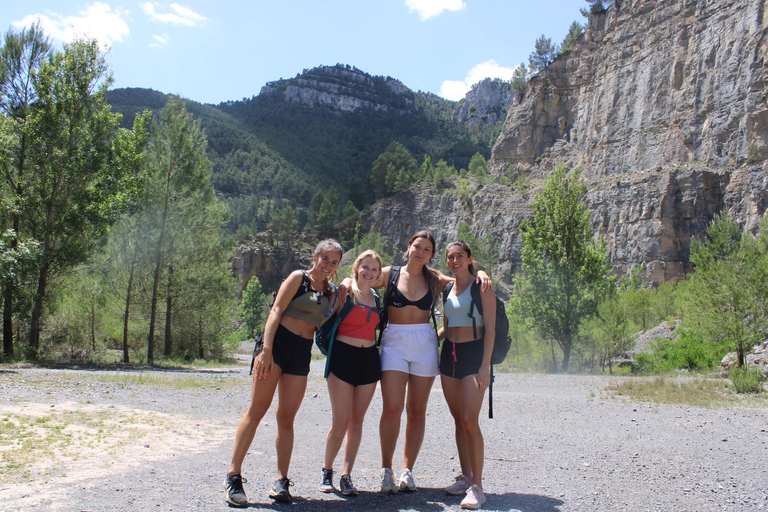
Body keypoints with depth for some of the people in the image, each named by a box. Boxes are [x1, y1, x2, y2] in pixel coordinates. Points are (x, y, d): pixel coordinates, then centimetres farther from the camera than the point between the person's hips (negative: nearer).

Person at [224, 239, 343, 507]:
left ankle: (281, 481, 8)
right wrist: (266, 349, -17)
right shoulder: (298, 278, 1)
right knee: (257, 409, -8)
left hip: (302, 353, 5)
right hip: (278, 342, -5)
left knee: (286, 417, 4)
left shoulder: (330, 292, 17)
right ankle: (234, 474, -4)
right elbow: (276, 311, -8)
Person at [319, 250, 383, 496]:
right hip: (343, 357, -5)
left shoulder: (376, 297, 12)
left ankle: (346, 476, 14)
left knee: (357, 420, 6)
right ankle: (327, 471, 17)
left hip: (369, 360, 5)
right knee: (340, 423, -4)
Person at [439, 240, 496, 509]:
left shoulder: (481, 287, -4)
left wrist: (485, 366, -16)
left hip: (473, 354, -6)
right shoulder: (447, 290, 13)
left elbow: (490, 329, -9)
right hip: (449, 354, 6)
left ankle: (477, 486, -7)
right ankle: (465, 476, 19)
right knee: (458, 420, 9)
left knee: (470, 421, -13)